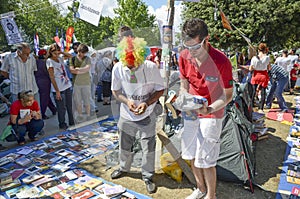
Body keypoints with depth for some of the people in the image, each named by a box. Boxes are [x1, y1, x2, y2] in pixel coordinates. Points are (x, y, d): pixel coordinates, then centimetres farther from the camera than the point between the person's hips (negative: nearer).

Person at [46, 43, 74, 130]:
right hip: (59, 89, -6)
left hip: (67, 86, 6)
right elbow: (52, 77, -14)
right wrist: (57, 91, -16)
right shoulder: (49, 61, -11)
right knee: (62, 108, 4)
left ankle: (72, 122, 28)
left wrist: (61, 52, 4)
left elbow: (70, 56, 21)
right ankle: (62, 125, 21)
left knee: (69, 106, 15)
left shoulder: (60, 59, 6)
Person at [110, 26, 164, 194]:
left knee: (149, 149, 9)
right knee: (125, 146, 21)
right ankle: (124, 168, 49)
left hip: (147, 117, -2)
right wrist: (127, 101, -22)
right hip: (126, 116, 2)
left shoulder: (151, 67, -21)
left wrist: (147, 103, -25)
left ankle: (148, 176, 33)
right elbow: (115, 91, -2)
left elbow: (160, 90, -9)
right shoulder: (118, 68, -15)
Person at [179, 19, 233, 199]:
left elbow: (228, 95, -13)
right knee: (192, 155, 17)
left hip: (211, 115, -5)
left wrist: (209, 109, -30)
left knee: (206, 160, 2)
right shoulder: (184, 56, -9)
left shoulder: (221, 61, -22)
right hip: (190, 113, 5)